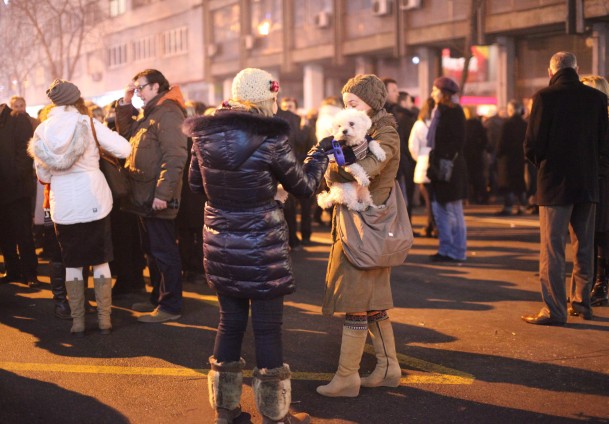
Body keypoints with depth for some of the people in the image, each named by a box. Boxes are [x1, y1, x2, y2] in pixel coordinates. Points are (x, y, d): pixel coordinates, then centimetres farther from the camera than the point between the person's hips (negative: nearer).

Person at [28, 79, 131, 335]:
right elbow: (124, 149, -12)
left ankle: (77, 321, 11)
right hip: (94, 202, -2)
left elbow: (43, 176, 9)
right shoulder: (89, 124, -6)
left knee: (72, 264, 11)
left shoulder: (42, 131, 2)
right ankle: (104, 319, 10)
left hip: (63, 206, 2)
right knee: (100, 261, 9)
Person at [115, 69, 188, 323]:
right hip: (144, 197, 10)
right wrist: (125, 103, 9)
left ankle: (171, 306, 4)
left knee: (163, 252, -3)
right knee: (151, 250, 17)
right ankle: (157, 298, 28)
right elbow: (125, 132, 20)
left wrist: (163, 194, -27)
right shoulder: (150, 113, 16)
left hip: (157, 198, -10)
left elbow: (174, 157, -23)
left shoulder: (167, 113, -16)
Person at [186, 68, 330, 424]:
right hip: (262, 246, -5)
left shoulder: (205, 135, -2)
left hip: (220, 245, 5)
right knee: (268, 326, 6)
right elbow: (304, 185, -3)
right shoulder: (271, 139, -15)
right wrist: (322, 151, 13)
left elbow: (196, 183, 12)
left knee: (230, 321, 17)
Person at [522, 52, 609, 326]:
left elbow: (532, 146, -12)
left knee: (552, 248, 0)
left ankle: (554, 310, -1)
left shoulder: (544, 97, -11)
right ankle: (581, 302, 25)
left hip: (554, 182, -4)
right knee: (584, 247, 16)